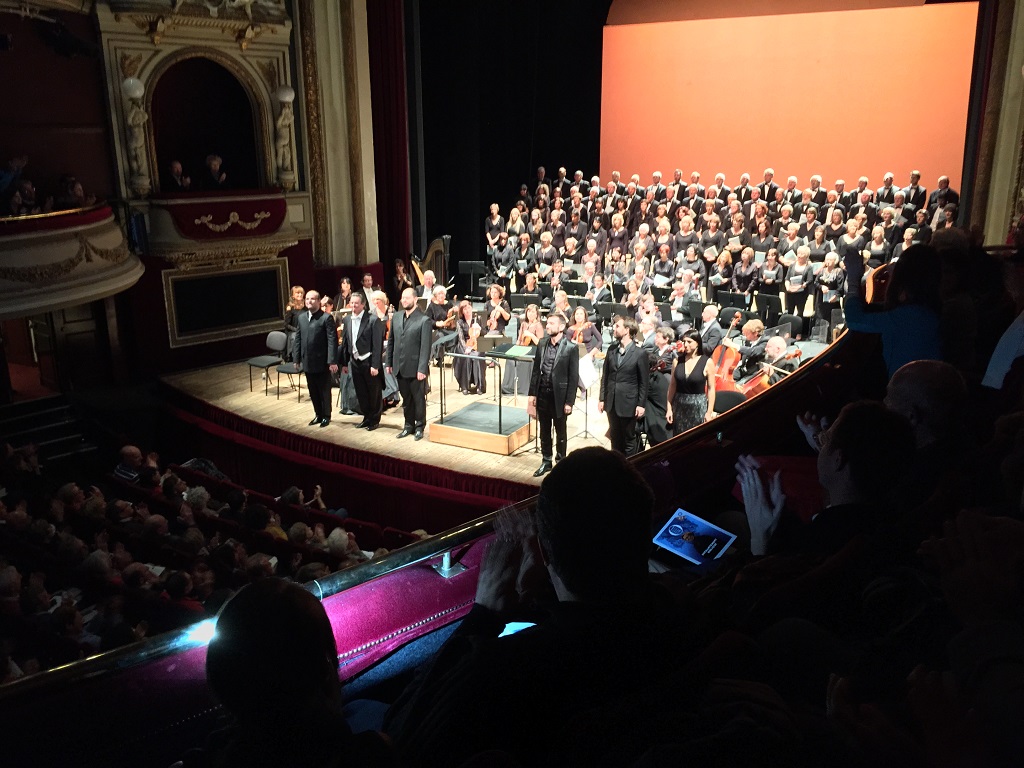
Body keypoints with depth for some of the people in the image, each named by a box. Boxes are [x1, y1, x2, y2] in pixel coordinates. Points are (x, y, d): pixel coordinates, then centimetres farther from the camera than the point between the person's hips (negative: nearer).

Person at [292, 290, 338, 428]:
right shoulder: (301, 317, 9)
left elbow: (332, 340, -15)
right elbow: (297, 338, 12)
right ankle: (318, 415, 27)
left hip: (322, 362, -6)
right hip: (307, 362, 6)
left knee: (324, 390, 7)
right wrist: (296, 358, 8)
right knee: (313, 391, 14)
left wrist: (332, 361, -19)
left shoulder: (327, 317, -11)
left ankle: (326, 416, 20)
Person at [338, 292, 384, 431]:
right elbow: (345, 343, 11)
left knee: (374, 393, 7)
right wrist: (344, 363, 11)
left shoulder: (373, 320, -13)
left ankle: (375, 420, 21)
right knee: (361, 393, 14)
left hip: (369, 362, -6)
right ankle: (366, 418, 28)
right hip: (355, 361, 6)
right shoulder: (347, 320, 6)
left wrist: (375, 365, -17)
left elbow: (377, 345, -14)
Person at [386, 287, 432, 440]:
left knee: (419, 399, 6)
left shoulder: (423, 320, -9)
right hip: (400, 367, 5)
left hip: (415, 368, -5)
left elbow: (425, 347, -13)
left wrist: (422, 369, -17)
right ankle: (408, 425, 26)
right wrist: (389, 363, 8)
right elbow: (391, 342, 12)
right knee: (406, 399, 14)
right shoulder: (396, 318, 8)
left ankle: (419, 427, 18)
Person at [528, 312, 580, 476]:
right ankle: (546, 461, 27)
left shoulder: (571, 348, -11)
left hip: (559, 395, -4)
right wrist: (532, 393, 4)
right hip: (542, 394, 4)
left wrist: (569, 401, -13)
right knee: (544, 431, 14)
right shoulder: (542, 344, 3)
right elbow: (536, 370, 8)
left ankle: (560, 462, 24)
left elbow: (574, 377, -11)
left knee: (560, 432, 10)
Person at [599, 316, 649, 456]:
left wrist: (641, 404, -9)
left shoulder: (639, 354, -10)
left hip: (628, 404, -5)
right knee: (615, 439, 14)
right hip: (611, 403, 5)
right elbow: (605, 375, 9)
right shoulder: (611, 350, 5)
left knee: (629, 440, 7)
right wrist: (602, 398, 5)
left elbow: (644, 382, -7)